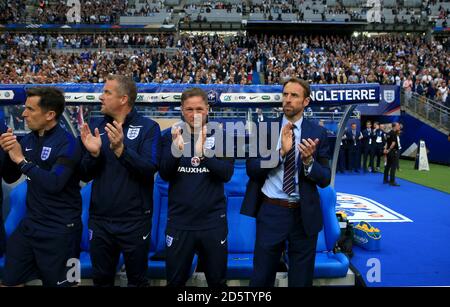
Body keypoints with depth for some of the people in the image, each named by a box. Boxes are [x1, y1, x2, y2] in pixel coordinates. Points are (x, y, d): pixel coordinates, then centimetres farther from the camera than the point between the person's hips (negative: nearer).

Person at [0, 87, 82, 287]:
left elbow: (54, 184, -27)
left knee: (59, 283, 10)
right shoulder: (28, 140, 4)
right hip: (30, 224, 7)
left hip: (60, 229, -7)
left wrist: (22, 160, -21)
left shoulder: (67, 143, -17)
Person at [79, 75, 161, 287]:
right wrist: (93, 153, -15)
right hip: (99, 219, 4)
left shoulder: (148, 127, -7)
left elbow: (150, 169, -19)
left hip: (135, 220, -4)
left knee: (137, 280, 14)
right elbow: (85, 176, 4)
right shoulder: (98, 127, 6)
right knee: (101, 280, 19)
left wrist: (120, 149, -31)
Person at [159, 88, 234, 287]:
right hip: (179, 220, 1)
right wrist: (176, 150, -24)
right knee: (175, 281, 14)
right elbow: (165, 174, -6)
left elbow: (227, 174, -11)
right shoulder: (171, 135, 1)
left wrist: (203, 152, -26)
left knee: (217, 280, 14)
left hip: (213, 221, -1)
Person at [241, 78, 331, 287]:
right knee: (261, 278, 12)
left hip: (304, 215, 0)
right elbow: (251, 169, -9)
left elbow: (325, 179, -3)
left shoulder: (317, 133, -1)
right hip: (270, 212, 0)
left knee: (301, 279, 16)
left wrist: (309, 161, -22)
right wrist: (281, 152, -21)